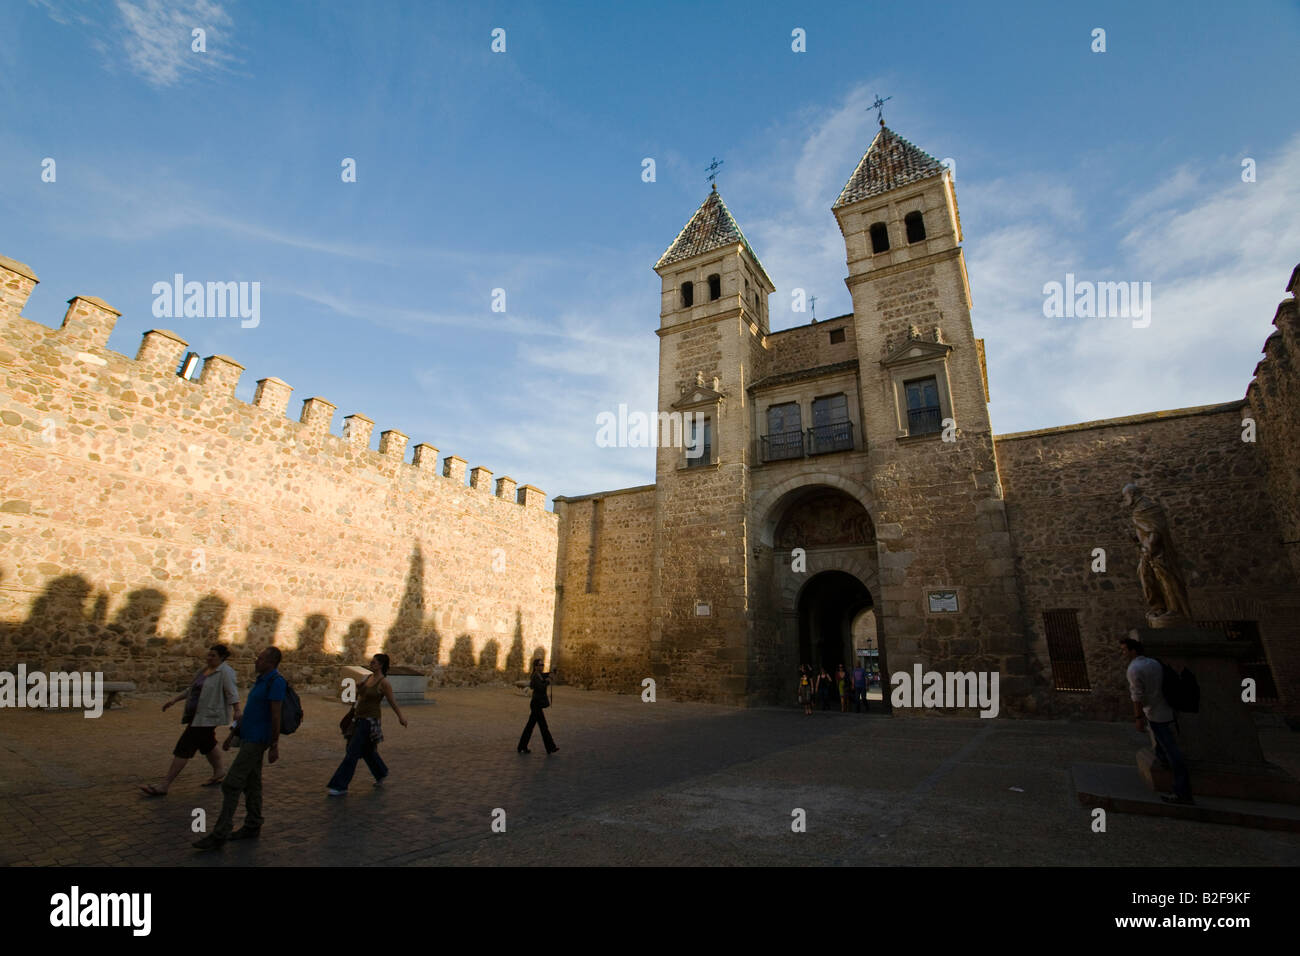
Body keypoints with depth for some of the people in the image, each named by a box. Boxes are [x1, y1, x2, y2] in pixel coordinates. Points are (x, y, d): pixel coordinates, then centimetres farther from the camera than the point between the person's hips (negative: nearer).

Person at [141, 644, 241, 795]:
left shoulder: (225, 671, -16)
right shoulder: (204, 669, 12)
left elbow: (232, 693, -25)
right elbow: (192, 690, 24)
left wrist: (237, 711, -35)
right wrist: (174, 699, 17)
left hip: (206, 717, -9)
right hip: (198, 715, 9)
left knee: (183, 748, -6)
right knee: (207, 744, 20)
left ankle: (163, 786, 1)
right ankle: (218, 773, 37)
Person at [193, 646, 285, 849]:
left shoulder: (276, 682, -20)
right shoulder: (261, 681, 13)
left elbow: (276, 716, -20)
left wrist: (274, 746, -19)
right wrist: (232, 734, 18)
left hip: (257, 740, -10)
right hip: (248, 737, 10)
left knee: (231, 783, -6)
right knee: (251, 783, 14)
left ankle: (220, 834, 2)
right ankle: (252, 827, 23)